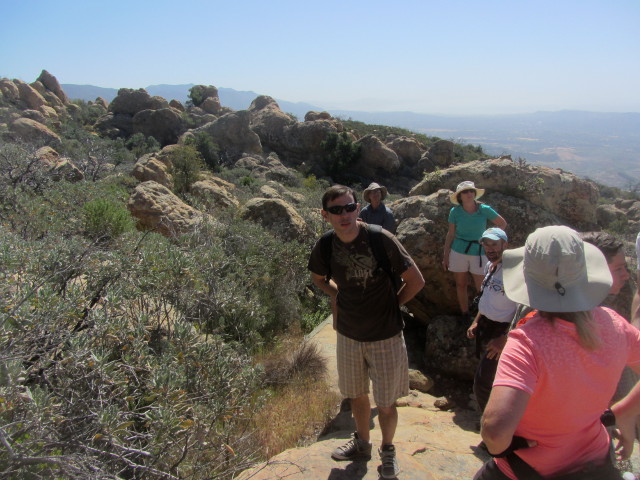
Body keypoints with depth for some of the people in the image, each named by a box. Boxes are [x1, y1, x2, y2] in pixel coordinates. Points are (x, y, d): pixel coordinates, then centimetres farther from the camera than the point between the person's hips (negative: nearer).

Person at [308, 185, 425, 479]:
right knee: (357, 396, 22)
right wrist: (337, 297, 1)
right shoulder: (325, 248, -9)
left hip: (385, 336, -3)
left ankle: (388, 450, 39)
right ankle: (362, 444, 48)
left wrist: (391, 304, -4)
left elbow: (416, 281, -13)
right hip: (348, 335, 4)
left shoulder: (381, 239, -22)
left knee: (385, 405, 10)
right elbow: (318, 278, 14)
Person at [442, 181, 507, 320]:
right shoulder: (455, 212, -6)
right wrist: (446, 256, 3)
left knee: (481, 287, -2)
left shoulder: (484, 209, -7)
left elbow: (503, 224, 6)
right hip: (458, 252, 1)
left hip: (479, 253, -1)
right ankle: (465, 316, 22)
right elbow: (451, 234, 2)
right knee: (461, 284, 9)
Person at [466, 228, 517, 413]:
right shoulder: (490, 266, 5)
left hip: (501, 332, -9)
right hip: (487, 326, 9)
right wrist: (476, 322, 12)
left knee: (482, 383, -7)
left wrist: (505, 339, -24)